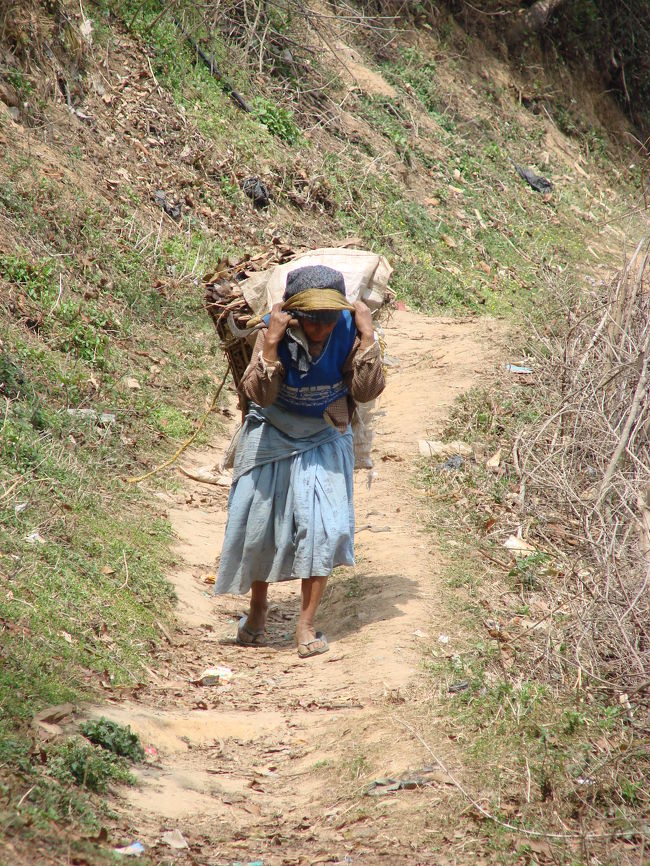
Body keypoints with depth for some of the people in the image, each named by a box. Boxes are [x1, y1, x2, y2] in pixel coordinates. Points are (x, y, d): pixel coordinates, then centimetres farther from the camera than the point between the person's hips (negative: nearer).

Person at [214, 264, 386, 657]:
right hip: (273, 439, 0)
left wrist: (367, 338, -31)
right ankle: (258, 605, 34)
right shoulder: (275, 333, -22)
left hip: (324, 441, 0)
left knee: (323, 526, -10)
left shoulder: (346, 334, -18)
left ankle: (307, 624, -1)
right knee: (262, 524, 9)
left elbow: (367, 391, -24)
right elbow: (259, 394, -30)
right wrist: (270, 343, -39)